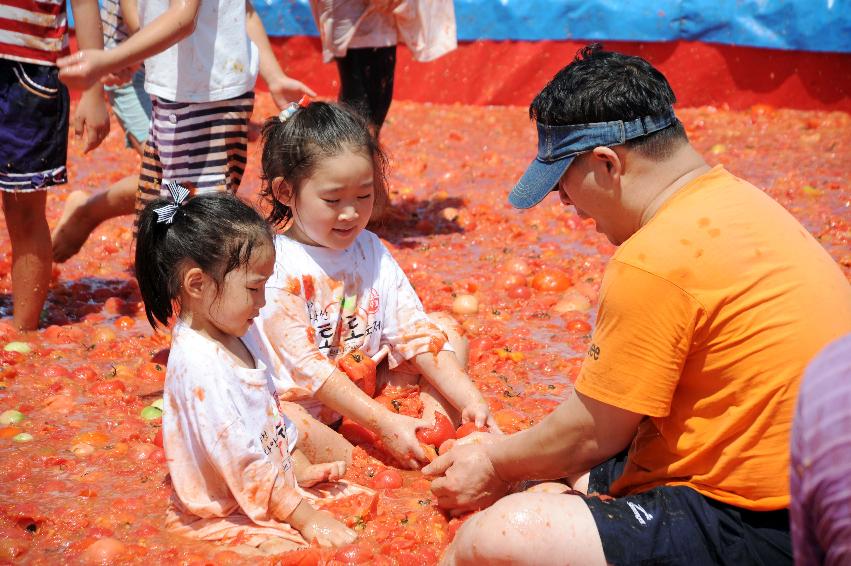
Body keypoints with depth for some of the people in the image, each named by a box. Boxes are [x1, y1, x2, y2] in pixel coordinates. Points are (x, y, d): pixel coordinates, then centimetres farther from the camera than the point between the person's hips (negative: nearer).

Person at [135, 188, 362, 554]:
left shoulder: (229, 342, 8)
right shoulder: (199, 363, -26)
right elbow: (242, 462, -26)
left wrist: (301, 469, 11)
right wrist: (303, 517, -21)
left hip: (274, 485, 10)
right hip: (222, 518, -10)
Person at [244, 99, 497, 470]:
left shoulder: (370, 250, 4)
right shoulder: (274, 266, -17)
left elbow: (415, 332, 1)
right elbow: (306, 369, -20)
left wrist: (470, 400, -12)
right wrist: (383, 424, -26)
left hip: (370, 390, 7)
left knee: (448, 331, 2)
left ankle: (434, 420, -17)